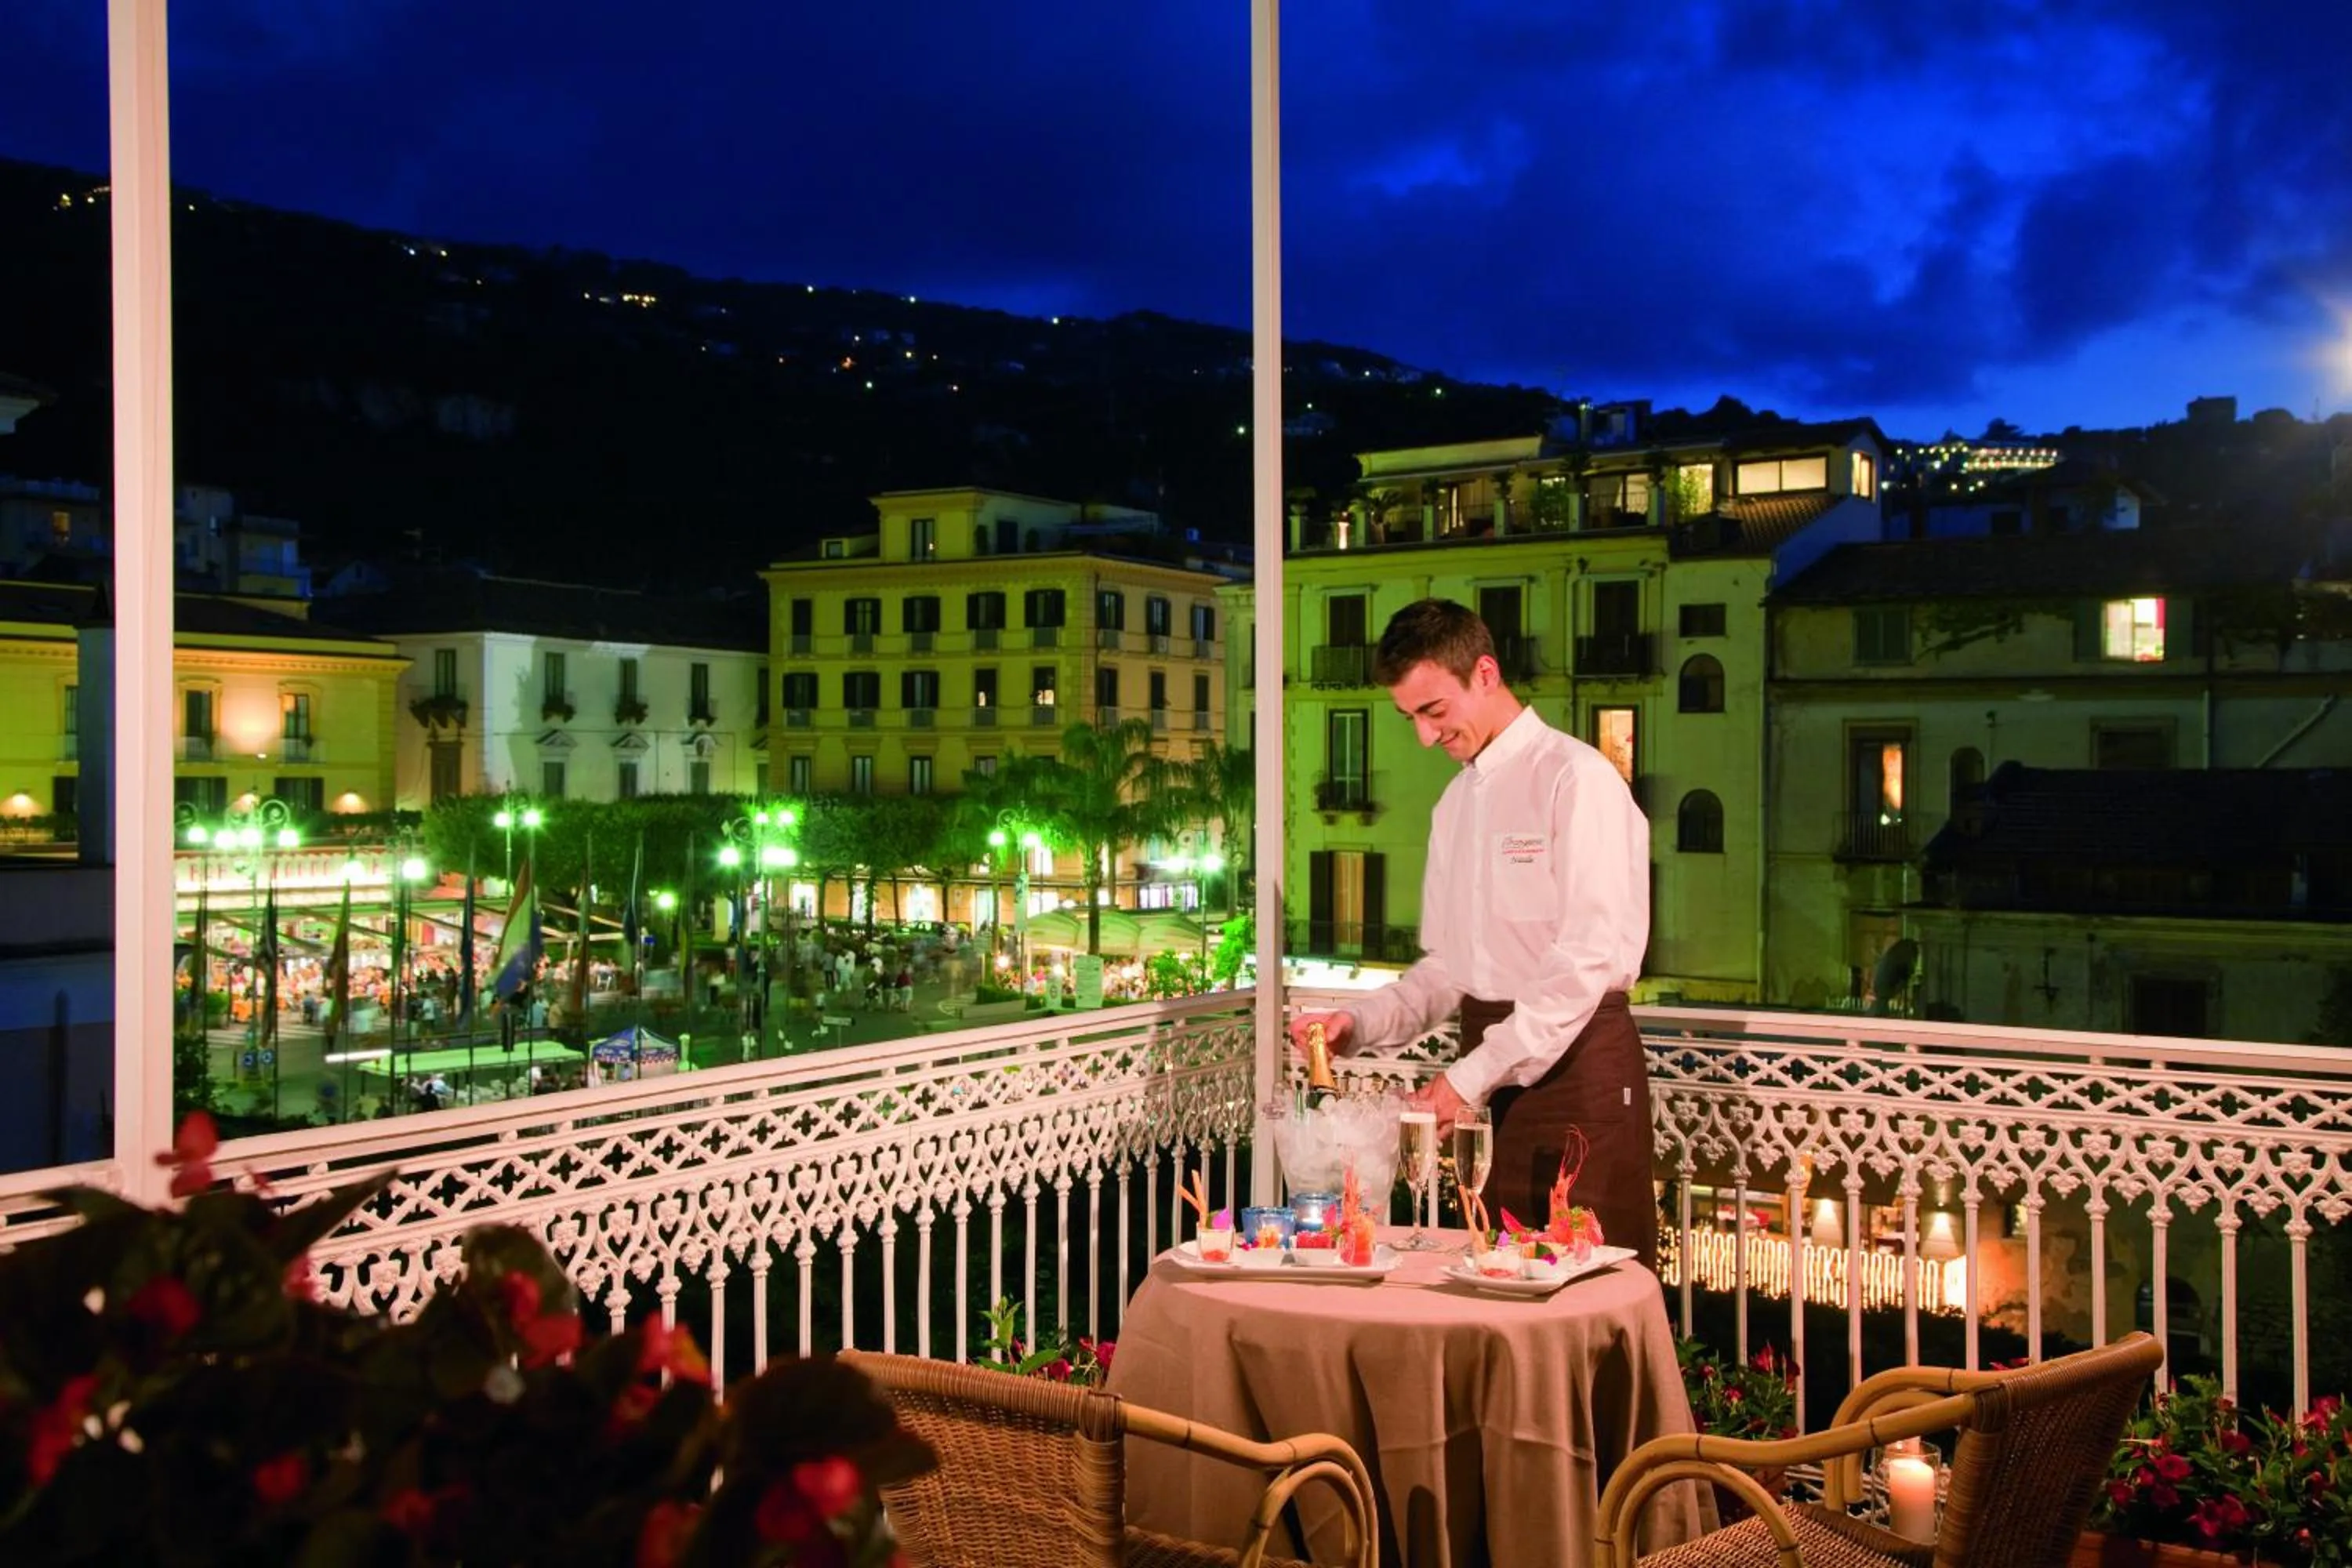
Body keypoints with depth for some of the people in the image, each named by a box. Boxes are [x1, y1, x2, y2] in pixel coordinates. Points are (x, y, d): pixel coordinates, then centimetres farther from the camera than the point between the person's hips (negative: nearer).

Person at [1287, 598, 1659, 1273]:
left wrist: (1471, 1076, -19)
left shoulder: (1577, 779, -9)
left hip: (1575, 1059, -7)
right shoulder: (1457, 801, 16)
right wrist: (1360, 1025, 0)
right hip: (1490, 1058, 7)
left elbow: (1590, 958, -17)